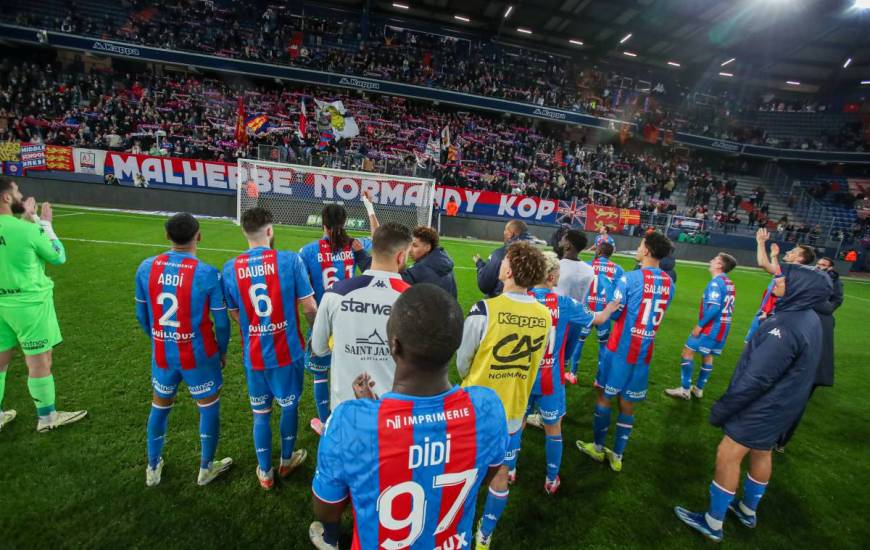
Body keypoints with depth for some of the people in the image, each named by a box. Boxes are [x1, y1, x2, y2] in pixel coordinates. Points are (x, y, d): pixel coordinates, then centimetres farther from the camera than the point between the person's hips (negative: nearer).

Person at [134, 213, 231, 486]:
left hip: (162, 354, 4)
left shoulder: (146, 267, -6)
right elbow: (221, 322, -13)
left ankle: (153, 468, 42)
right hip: (199, 355, -4)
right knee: (209, 409, 16)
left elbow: (142, 315, 4)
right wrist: (222, 351, 4)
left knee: (159, 407, 24)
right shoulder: (207, 273, -20)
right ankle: (206, 468, 31)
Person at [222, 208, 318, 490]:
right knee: (289, 406, 21)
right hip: (288, 350, -2)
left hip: (253, 355, 2)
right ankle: (286, 461, 41)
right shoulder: (290, 260, -16)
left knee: (260, 413, 19)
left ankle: (265, 473, 36)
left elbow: (235, 314, 4)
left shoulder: (230, 268, -6)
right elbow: (309, 307, -13)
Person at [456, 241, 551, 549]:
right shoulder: (545, 316, -9)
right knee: (501, 476, 21)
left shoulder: (484, 310, -24)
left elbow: (462, 363, -10)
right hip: (514, 412, 3)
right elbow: (534, 366, 5)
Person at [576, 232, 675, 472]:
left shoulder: (630, 278, -16)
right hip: (645, 352, 5)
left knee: (604, 397, 11)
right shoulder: (669, 283, 3)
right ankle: (617, 456, 23)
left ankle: (598, 448, 25)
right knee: (627, 404, 13)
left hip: (621, 349, -5)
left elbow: (614, 313, -11)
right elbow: (656, 313, 15)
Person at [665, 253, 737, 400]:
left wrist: (699, 325, -18)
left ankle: (685, 390, 2)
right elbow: (727, 308, 16)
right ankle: (698, 389, 25)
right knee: (707, 356, 16)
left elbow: (714, 308, -25)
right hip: (722, 327, 9)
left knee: (688, 351, -2)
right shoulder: (729, 284, 11)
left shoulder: (716, 283, -17)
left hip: (711, 327, -9)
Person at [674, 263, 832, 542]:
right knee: (760, 454, 23)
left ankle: (713, 524, 17)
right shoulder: (808, 319, 1)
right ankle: (748, 511, 44)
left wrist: (722, 409, -19)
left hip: (762, 407, -9)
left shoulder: (787, 327, -30)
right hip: (780, 405, 9)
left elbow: (755, 379, -28)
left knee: (727, 457, 2)